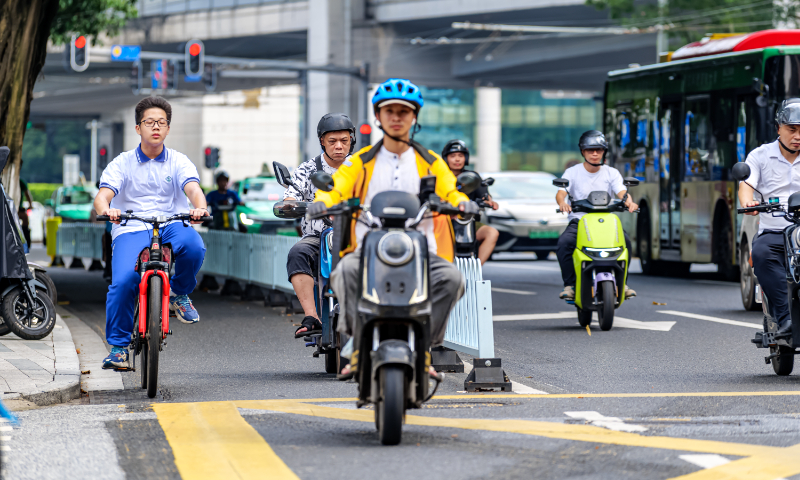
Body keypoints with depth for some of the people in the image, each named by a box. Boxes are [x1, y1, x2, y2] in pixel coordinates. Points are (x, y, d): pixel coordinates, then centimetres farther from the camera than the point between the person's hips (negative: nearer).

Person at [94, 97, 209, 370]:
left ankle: (179, 293, -1)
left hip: (171, 226, 1)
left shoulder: (178, 162, 11)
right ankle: (118, 345, -7)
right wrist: (106, 210, -32)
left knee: (193, 247, -34)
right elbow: (102, 195, -6)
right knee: (123, 280, -27)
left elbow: (193, 188, -8)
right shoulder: (122, 163, 8)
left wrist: (199, 207, -33)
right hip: (131, 229, -1)